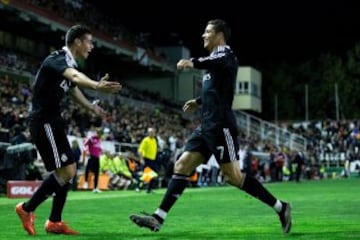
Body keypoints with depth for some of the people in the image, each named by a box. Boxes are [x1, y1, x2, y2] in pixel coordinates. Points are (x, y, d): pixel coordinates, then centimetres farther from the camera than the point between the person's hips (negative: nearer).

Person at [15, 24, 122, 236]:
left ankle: (55, 222, 15)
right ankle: (27, 209, -1)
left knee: (70, 170, 10)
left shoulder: (69, 63, 14)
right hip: (44, 121, -10)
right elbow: (75, 76, -40)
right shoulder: (57, 59, -16)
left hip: (53, 121, 10)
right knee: (65, 170, -13)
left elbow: (73, 87, 35)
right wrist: (96, 85, -59)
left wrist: (92, 107, 40)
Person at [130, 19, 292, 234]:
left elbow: (222, 62, -31)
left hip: (220, 125, -9)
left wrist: (194, 63, -39)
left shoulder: (224, 51, -4)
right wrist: (199, 102, 45)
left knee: (234, 176, -10)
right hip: (207, 126, 9)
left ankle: (280, 207, 0)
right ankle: (158, 218, -2)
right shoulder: (216, 58, 24)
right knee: (182, 166, 1)